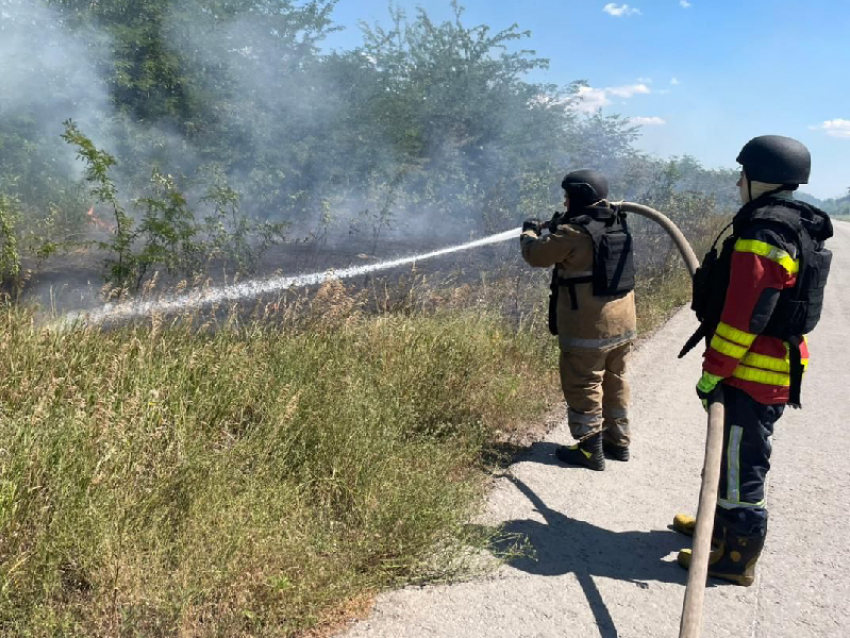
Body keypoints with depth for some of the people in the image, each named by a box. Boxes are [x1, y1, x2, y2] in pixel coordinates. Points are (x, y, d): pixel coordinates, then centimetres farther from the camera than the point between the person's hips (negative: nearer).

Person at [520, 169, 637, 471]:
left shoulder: (573, 232, -18)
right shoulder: (617, 225, 7)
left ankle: (589, 449, 10)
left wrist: (529, 232, 12)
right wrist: (555, 229, 16)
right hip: (622, 323, 8)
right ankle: (618, 441, 29)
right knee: (615, 381, 19)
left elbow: (536, 254, -7)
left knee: (583, 387, 4)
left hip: (588, 328, -8)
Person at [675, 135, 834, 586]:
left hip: (753, 374, -10)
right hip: (772, 367, 10)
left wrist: (713, 371, -17)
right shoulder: (796, 228, 11)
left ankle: (736, 558, 14)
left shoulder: (763, 235, -22)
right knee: (731, 454, 23)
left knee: (742, 464, 1)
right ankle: (722, 526, 40)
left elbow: (743, 316, -24)